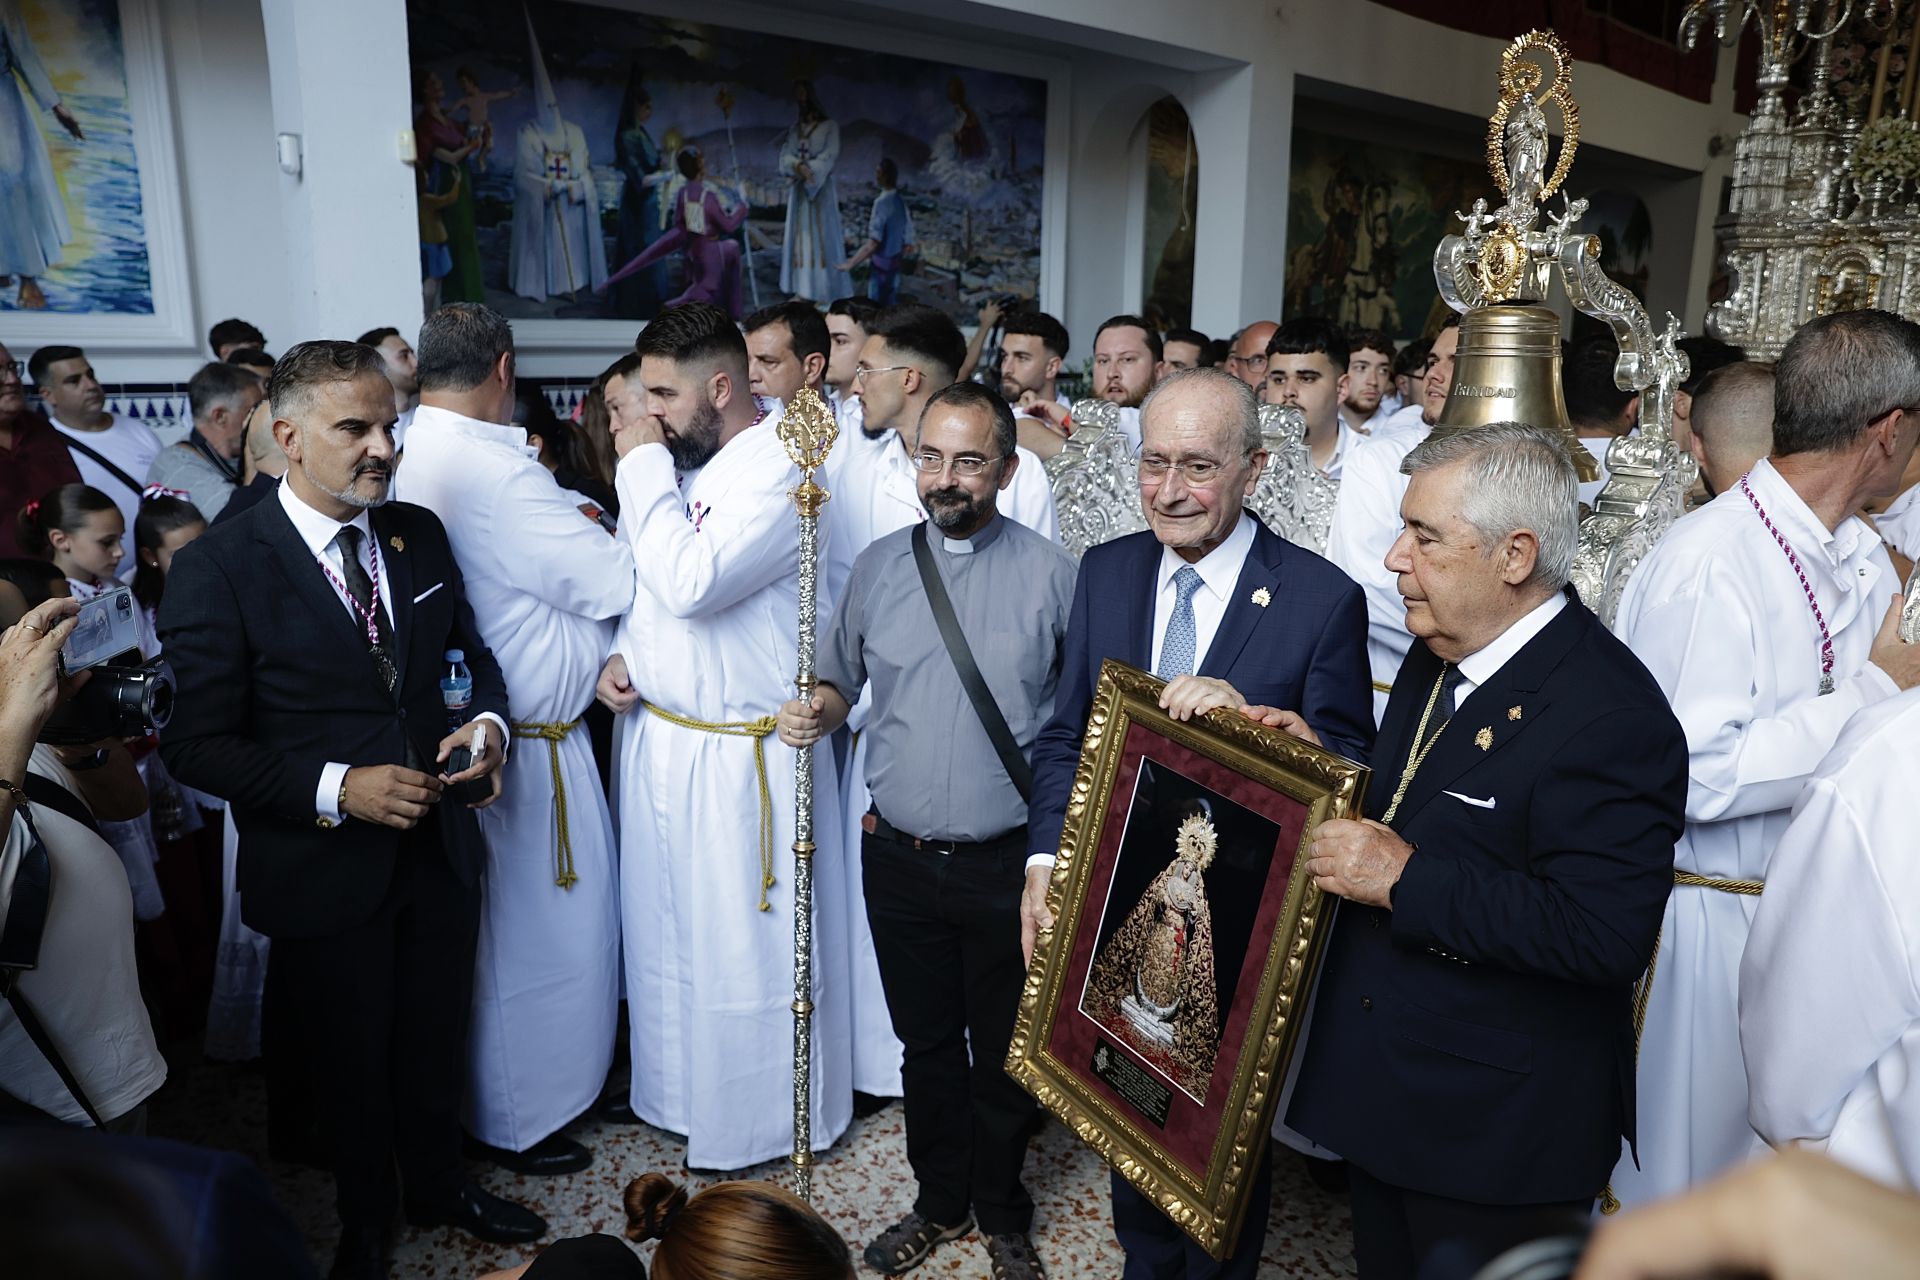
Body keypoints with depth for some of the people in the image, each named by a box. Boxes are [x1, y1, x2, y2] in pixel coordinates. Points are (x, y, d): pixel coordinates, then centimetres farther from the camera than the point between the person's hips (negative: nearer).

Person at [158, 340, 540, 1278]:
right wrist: (336, 789, -24)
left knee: (435, 1040, 21)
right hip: (325, 872, -4)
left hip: (437, 848, 4)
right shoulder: (217, 569, -16)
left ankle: (440, 1185, 48)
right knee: (351, 1060, 19)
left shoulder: (419, 534, 0)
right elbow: (197, 745, -14)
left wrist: (488, 720, -9)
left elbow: (471, 653, 11)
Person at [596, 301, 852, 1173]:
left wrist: (643, 465, -19)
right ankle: (677, 1088, 42)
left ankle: (763, 1112, 28)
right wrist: (619, 653, 0)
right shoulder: (676, 458, 6)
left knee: (746, 941, 6)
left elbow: (690, 581, -29)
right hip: (653, 732, 8)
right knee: (663, 928, 21)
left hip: (740, 752, -8)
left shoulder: (780, 471, -18)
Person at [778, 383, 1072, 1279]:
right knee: (925, 1042, 19)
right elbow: (840, 682, 11)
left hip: (1006, 861, -2)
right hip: (898, 857, 3)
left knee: (1003, 1052, 15)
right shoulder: (878, 565, 2)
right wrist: (816, 715, -11)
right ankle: (941, 1201, 42)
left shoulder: (1052, 574, -8)